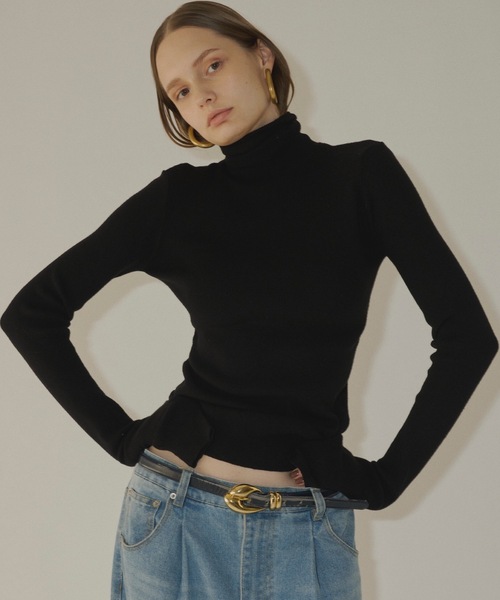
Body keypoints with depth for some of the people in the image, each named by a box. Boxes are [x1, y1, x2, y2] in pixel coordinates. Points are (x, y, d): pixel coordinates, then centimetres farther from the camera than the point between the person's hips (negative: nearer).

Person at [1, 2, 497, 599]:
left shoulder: (360, 173, -2)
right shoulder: (178, 199, 1)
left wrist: (388, 475, -5)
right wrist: (119, 433, -1)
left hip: (308, 529, -1)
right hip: (176, 519, 1)